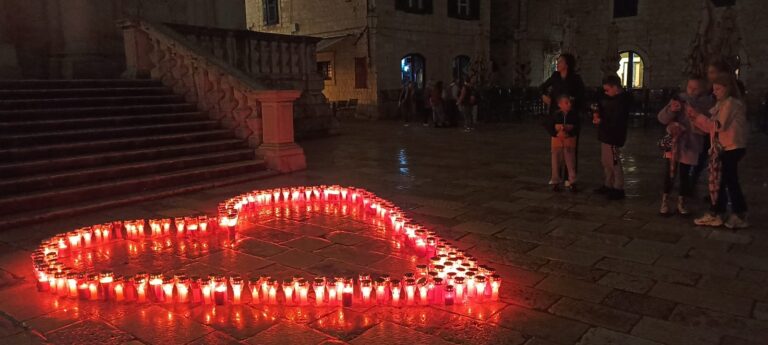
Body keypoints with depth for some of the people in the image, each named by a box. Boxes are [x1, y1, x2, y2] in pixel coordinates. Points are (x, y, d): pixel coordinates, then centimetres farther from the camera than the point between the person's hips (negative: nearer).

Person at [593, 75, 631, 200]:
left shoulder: (622, 101, -18)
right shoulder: (610, 98, 11)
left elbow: (616, 121, -24)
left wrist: (601, 121, -16)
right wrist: (597, 114, -1)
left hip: (614, 137, -10)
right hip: (606, 135, 10)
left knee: (614, 163, -2)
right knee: (606, 162, 16)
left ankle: (618, 189, 7)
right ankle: (608, 185, 28)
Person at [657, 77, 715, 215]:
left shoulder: (706, 104, -3)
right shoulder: (678, 99, 0)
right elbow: (662, 118, -4)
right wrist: (671, 110, -23)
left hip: (690, 144, 0)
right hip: (674, 141, 0)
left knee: (685, 174, 7)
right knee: (670, 172, -4)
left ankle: (681, 203, 22)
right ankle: (665, 201, 9)